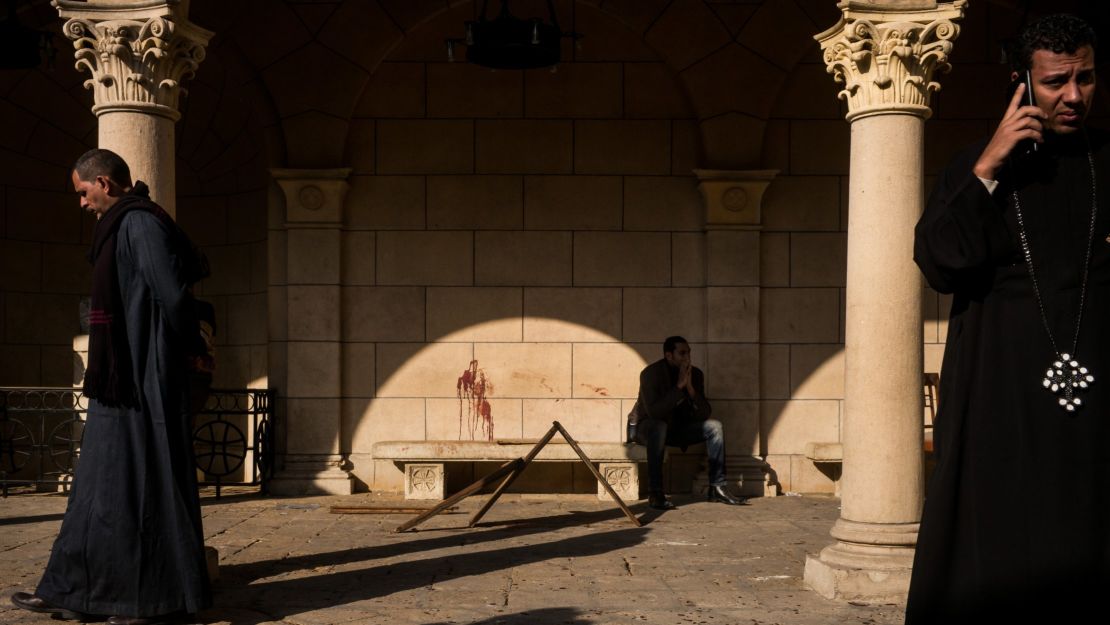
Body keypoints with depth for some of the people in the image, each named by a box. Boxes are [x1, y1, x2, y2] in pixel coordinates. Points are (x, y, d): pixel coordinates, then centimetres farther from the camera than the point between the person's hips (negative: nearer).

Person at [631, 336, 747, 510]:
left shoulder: (695, 374, -5)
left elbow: (705, 414, -9)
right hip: (648, 426, -6)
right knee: (658, 427, -39)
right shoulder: (651, 373, -22)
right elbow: (653, 412, -33)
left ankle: (717, 488, -11)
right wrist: (678, 386, -34)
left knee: (714, 426, -12)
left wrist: (690, 388, -24)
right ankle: (656, 494, -39)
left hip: (678, 427, 6)